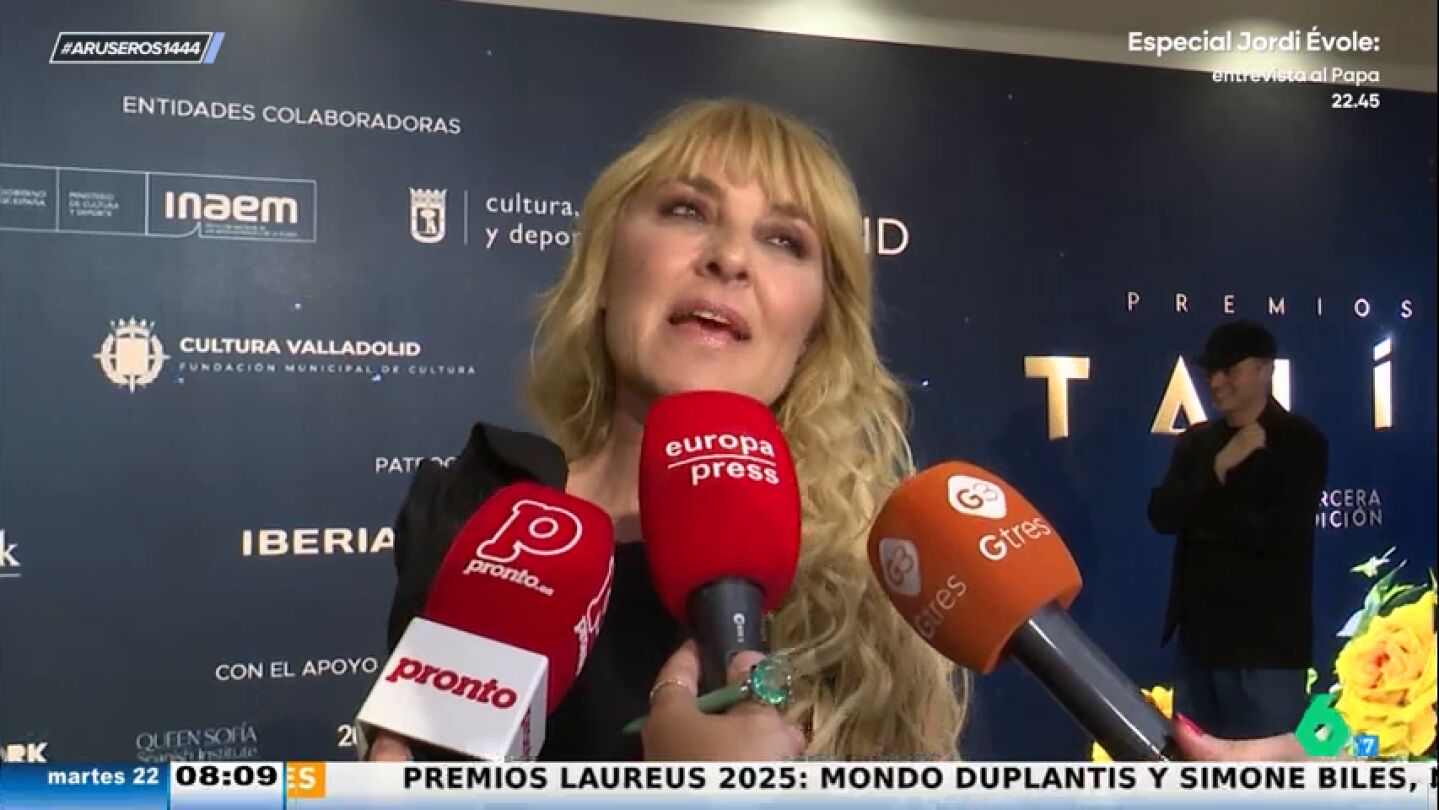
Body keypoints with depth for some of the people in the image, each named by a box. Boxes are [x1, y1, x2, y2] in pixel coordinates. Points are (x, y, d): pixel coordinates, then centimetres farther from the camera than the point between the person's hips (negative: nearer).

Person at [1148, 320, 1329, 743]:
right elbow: (1161, 514, -2)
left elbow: (1280, 533, -17)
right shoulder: (1196, 441, 10)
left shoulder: (1301, 441, -6)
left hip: (1265, 641, -6)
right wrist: (1218, 467, -13)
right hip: (1199, 632, 6)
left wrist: (1198, 511, -6)